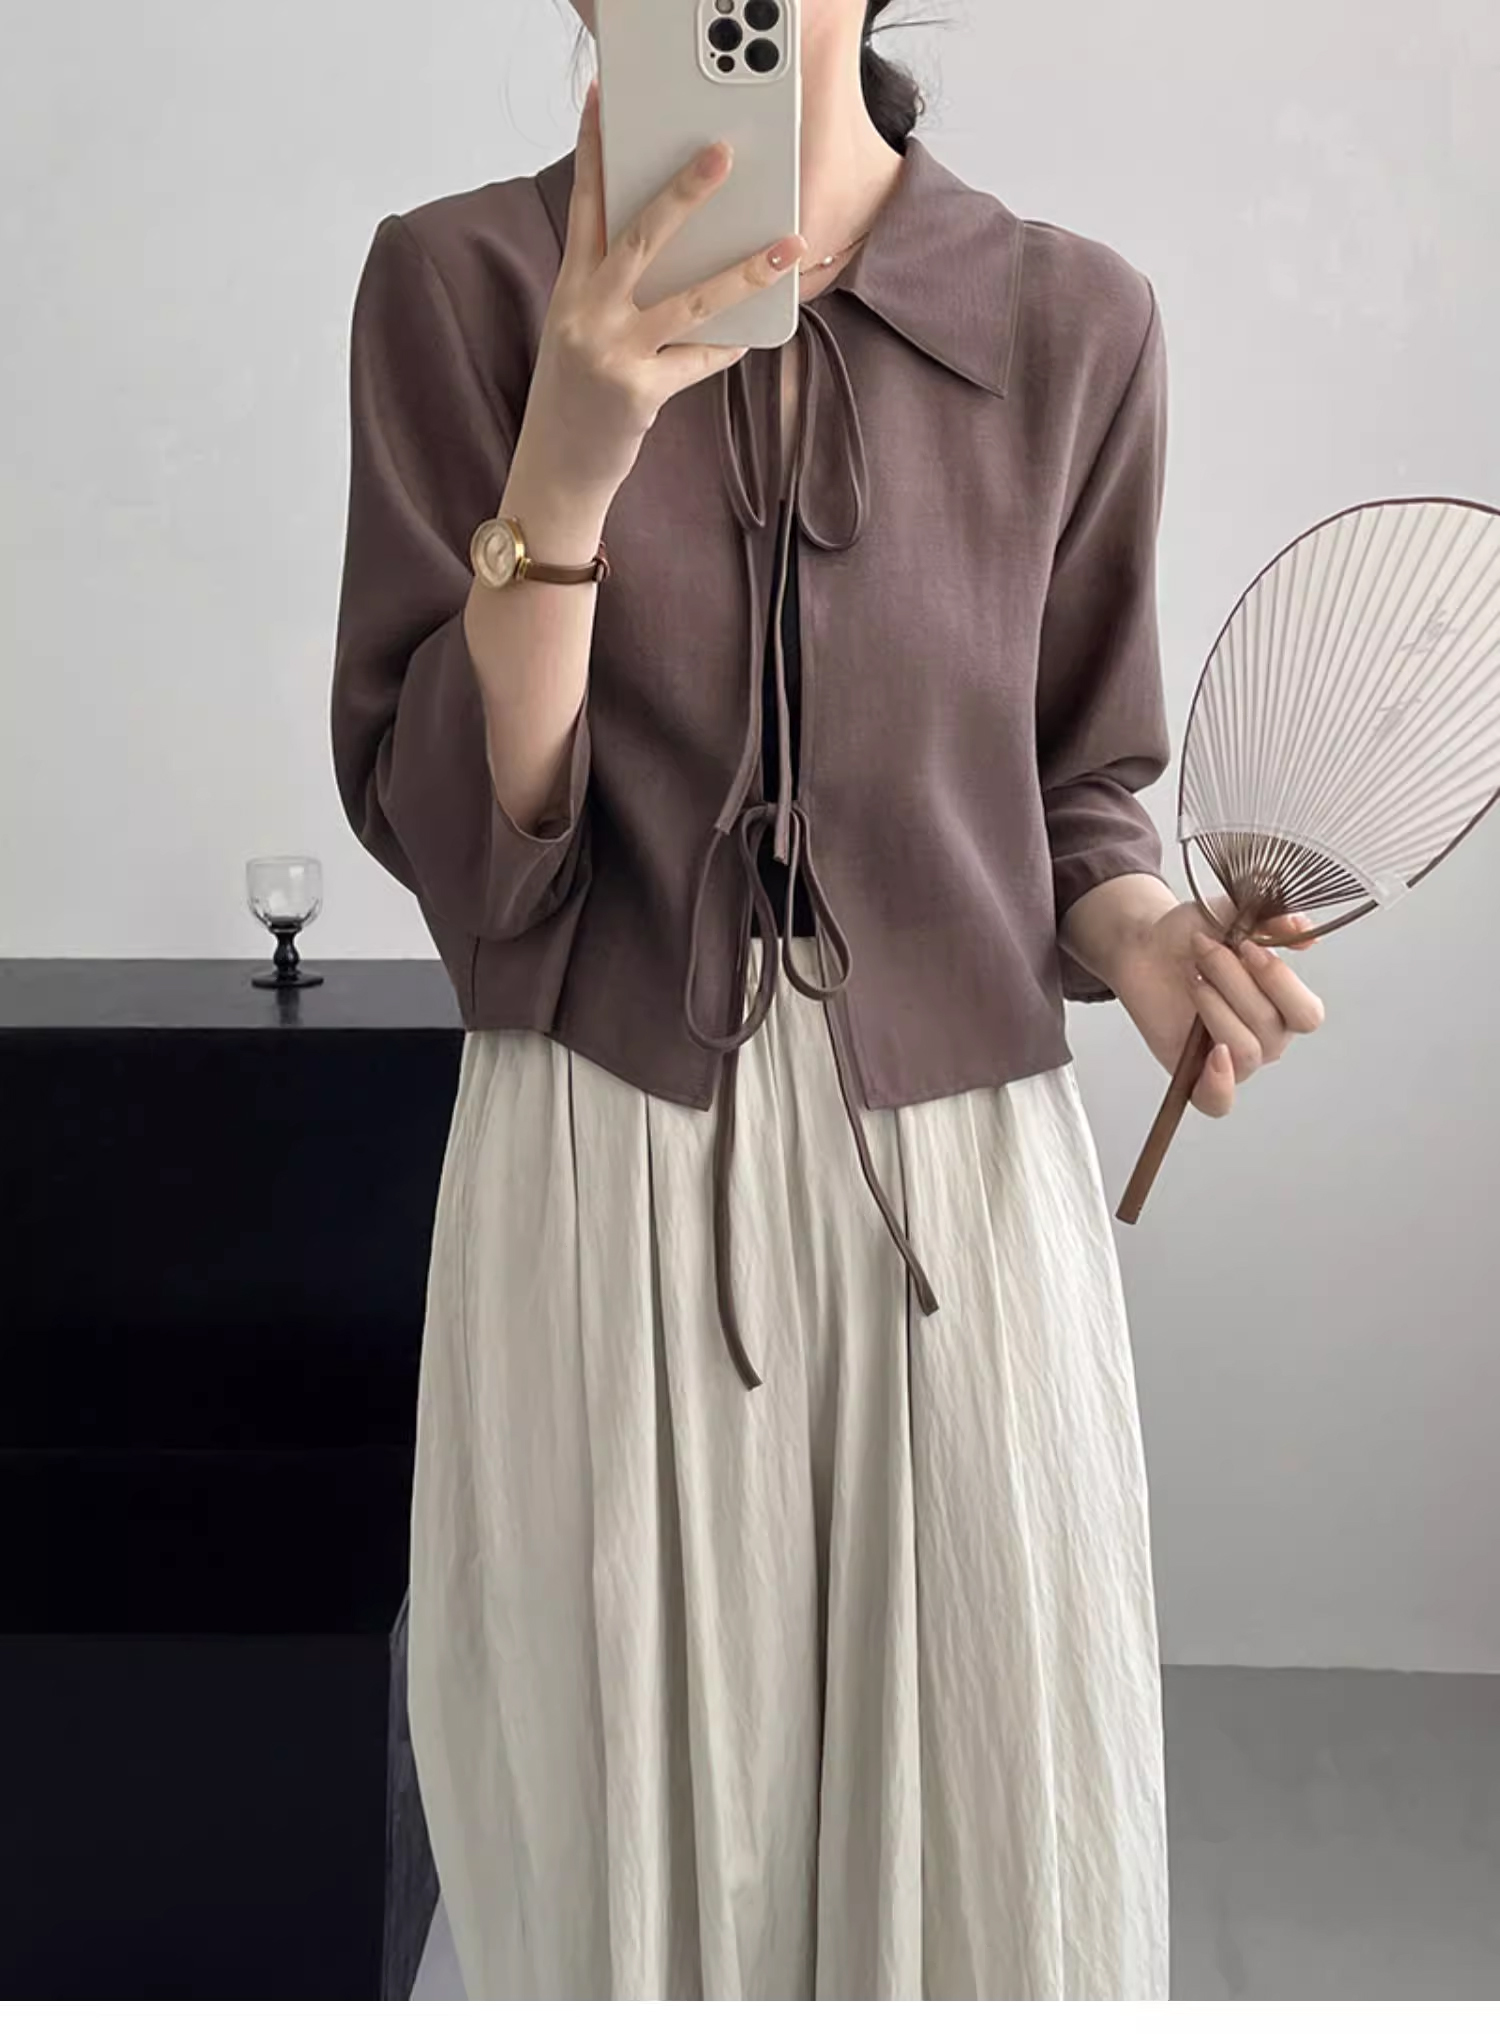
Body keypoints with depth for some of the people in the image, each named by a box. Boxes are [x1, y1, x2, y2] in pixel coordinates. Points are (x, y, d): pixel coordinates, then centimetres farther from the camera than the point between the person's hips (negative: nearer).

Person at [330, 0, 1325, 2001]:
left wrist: (1140, 934, -9)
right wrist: (569, 461, -19)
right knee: (620, 1867, 10)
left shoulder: (1074, 321, 1)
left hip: (966, 1178, 1)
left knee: (1004, 1869, 7)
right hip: (605, 1182, -1)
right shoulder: (459, 285, -2)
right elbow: (454, 841, -7)